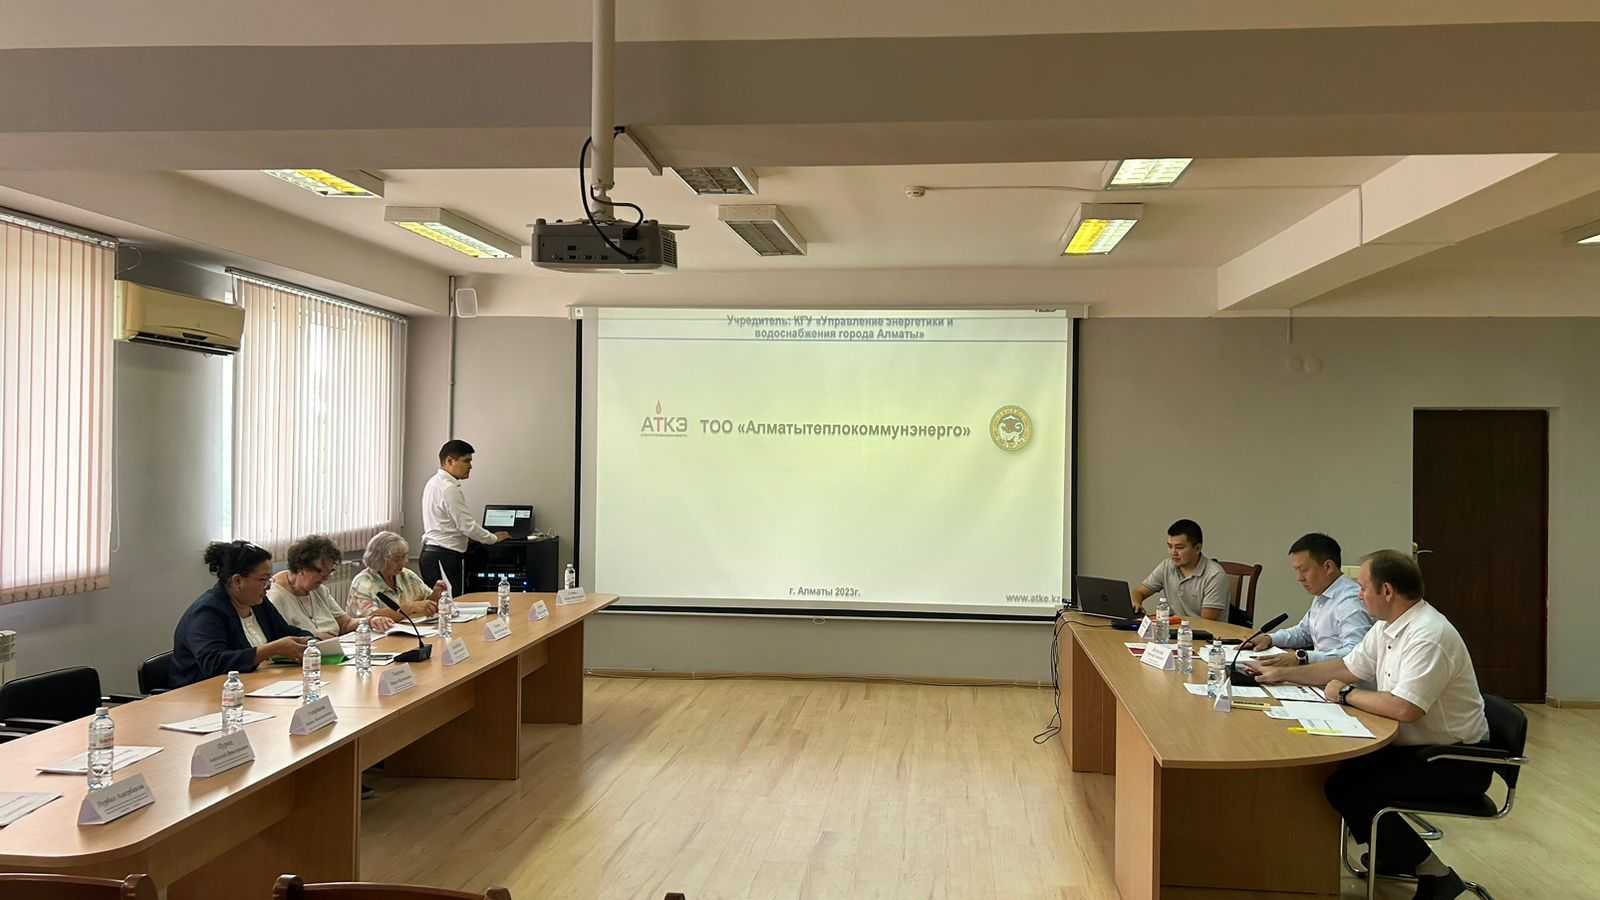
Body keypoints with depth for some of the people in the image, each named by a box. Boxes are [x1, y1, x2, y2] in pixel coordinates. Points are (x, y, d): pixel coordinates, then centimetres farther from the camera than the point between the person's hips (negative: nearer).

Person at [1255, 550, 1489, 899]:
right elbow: (1348, 667, 16)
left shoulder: (1427, 636, -27)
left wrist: (1347, 694, -19)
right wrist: (1284, 673, 11)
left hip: (1455, 762, -9)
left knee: (1347, 788, -15)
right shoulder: (1387, 628, 4)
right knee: (1339, 771, 4)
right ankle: (1396, 855, 21)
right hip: (1417, 746, 9)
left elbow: (1404, 709, -34)